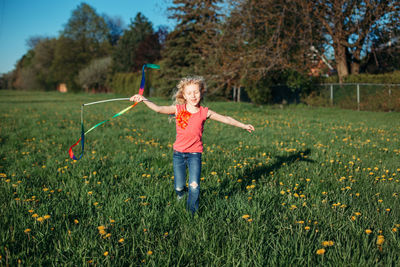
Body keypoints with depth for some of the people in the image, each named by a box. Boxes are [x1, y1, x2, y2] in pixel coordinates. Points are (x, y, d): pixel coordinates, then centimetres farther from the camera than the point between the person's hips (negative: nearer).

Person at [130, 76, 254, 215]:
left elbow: (226, 119, 8)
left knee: (194, 186, -12)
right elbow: (158, 109, -16)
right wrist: (143, 99, -31)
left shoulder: (205, 112, -3)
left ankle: (192, 212, 10)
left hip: (195, 153, -1)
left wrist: (243, 126, 14)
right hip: (178, 152, 1)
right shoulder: (178, 109, -4)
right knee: (179, 187, 8)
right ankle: (181, 191, 46)